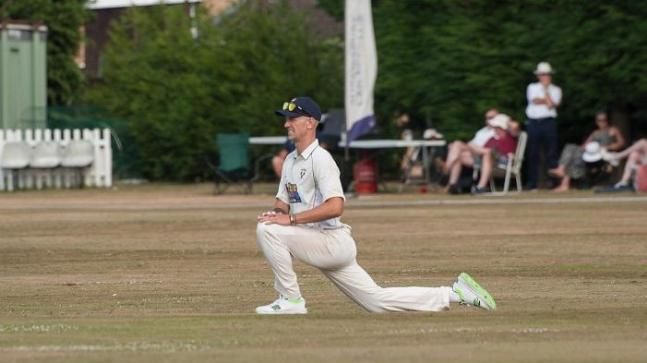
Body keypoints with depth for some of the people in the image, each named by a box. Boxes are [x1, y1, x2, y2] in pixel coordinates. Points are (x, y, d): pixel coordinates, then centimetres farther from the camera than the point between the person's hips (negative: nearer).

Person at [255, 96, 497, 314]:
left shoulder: (320, 159, -14)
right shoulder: (291, 160, 15)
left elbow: (335, 207, -25)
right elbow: (283, 200, 21)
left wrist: (291, 219, -26)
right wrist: (276, 211, -3)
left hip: (332, 242, -9)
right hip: (323, 249, 9)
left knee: (268, 230, -21)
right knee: (377, 301, 8)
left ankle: (291, 299, -13)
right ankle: (453, 293, 15)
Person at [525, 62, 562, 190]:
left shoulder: (555, 90, 10)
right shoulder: (532, 87, 12)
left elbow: (551, 105, -6)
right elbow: (535, 101, -6)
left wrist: (546, 89, -4)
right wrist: (547, 101, -5)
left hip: (548, 122, -1)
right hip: (533, 122, 1)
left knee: (551, 152, -5)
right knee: (532, 153, 0)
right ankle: (532, 183, 3)